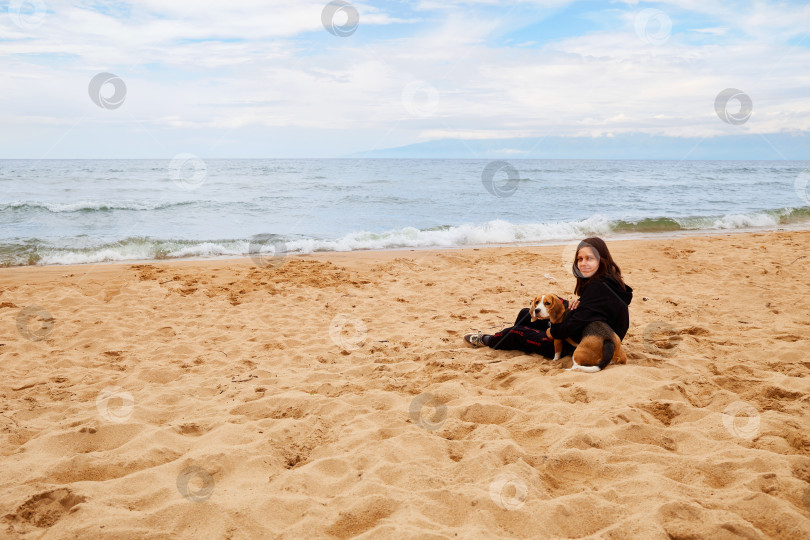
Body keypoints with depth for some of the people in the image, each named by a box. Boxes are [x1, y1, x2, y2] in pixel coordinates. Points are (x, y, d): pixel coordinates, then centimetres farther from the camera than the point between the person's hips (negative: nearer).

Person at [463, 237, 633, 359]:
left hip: (579, 349, -10)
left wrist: (552, 332, -12)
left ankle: (487, 340, 42)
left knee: (517, 332, 10)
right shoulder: (609, 282, 3)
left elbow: (575, 326, -32)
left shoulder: (598, 287, -28)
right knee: (526, 314, 21)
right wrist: (576, 305, -9)